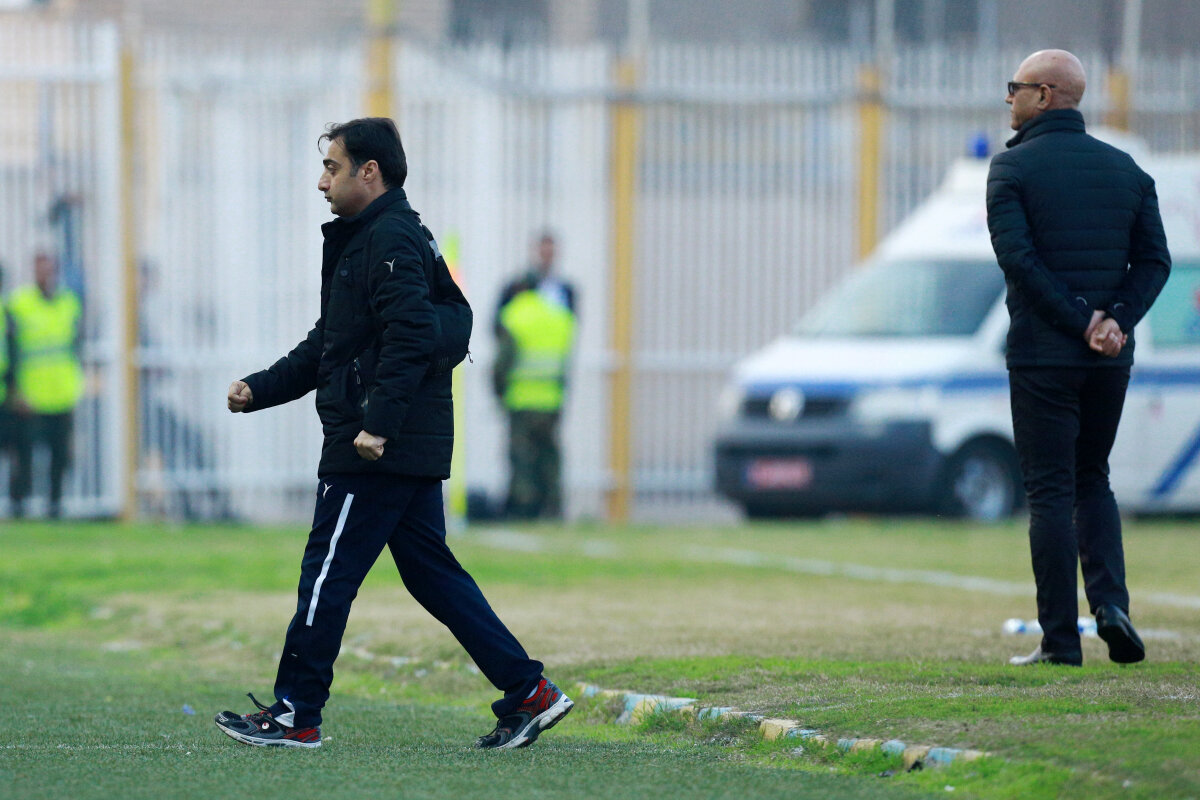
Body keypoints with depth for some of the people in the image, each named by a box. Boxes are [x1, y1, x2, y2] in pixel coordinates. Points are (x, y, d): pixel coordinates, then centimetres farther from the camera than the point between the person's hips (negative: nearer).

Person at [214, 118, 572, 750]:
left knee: (328, 575, -4)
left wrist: (377, 423, -28)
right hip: (413, 448, 10)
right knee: (431, 572, 11)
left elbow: (411, 335, -24)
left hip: (378, 452, -10)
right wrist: (259, 390, 16)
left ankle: (295, 715, 2)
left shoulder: (391, 238, -12)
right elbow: (326, 348, 26)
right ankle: (529, 692, 9)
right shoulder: (362, 240, 21)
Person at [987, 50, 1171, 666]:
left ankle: (1060, 639, -2)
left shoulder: (1013, 167, -6)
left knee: (1050, 491, 0)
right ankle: (1110, 603, -1)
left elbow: (1017, 258, -16)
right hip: (1111, 360, 5)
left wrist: (1080, 320, -13)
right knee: (1091, 479, 18)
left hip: (1042, 354, -5)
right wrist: (1115, 320, -6)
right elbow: (1154, 260, 4)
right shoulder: (1126, 169, 10)